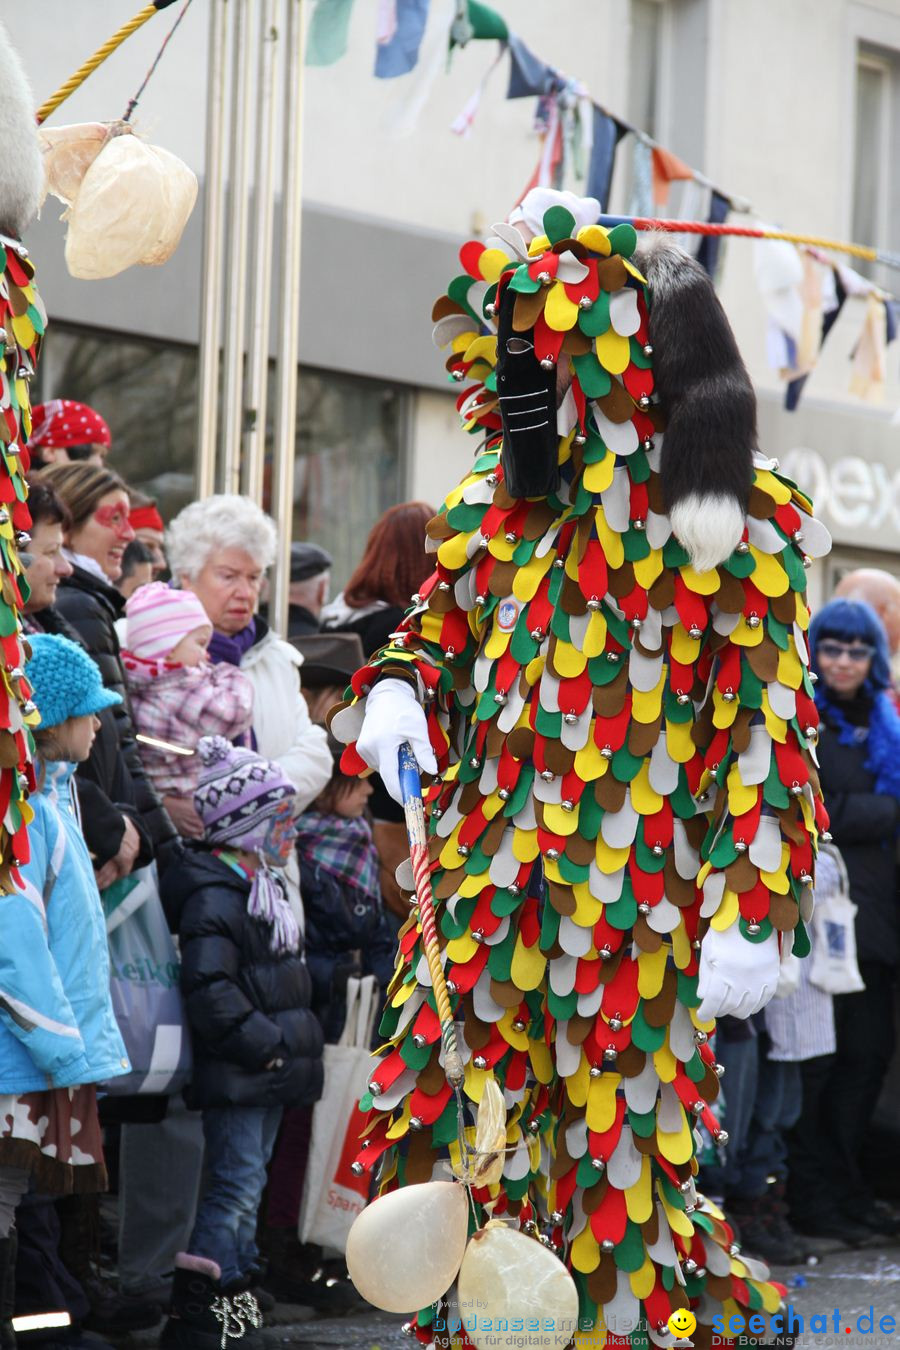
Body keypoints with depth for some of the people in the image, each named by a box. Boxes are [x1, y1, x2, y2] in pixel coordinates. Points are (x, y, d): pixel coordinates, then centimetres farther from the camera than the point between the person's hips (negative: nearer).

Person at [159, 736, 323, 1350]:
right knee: (238, 1182, -10)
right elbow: (211, 991, -24)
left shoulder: (265, 885, 17)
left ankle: (233, 1294, 20)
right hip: (235, 1075, -10)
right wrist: (267, 1044, -21)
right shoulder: (215, 895, -16)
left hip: (267, 1072, 10)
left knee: (248, 1180, 13)